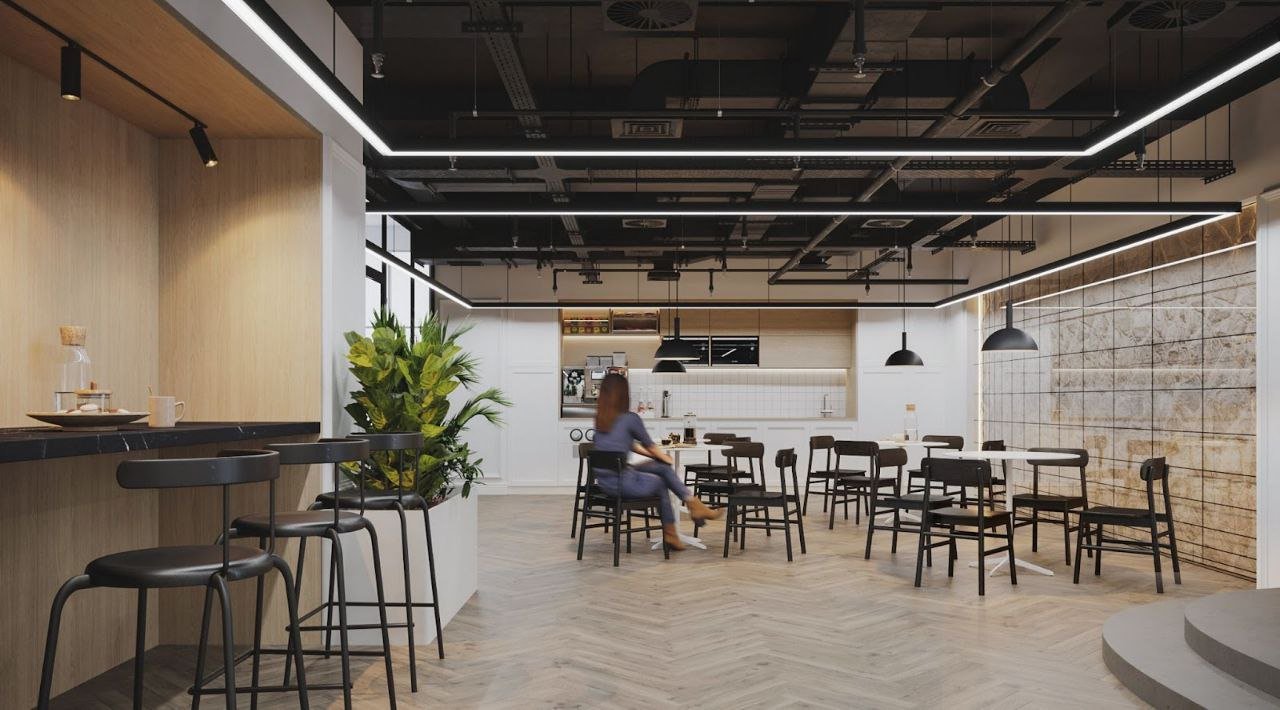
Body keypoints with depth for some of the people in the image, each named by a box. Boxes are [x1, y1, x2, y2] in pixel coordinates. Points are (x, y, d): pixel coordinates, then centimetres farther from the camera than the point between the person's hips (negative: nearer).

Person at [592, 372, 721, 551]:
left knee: (662, 467, 20)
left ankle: (694, 504, 23)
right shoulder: (630, 418, -13)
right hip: (623, 482, -7)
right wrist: (664, 457, 24)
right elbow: (650, 445, 3)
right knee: (660, 483, 23)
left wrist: (657, 456, 25)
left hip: (603, 482, 7)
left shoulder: (599, 418, 7)